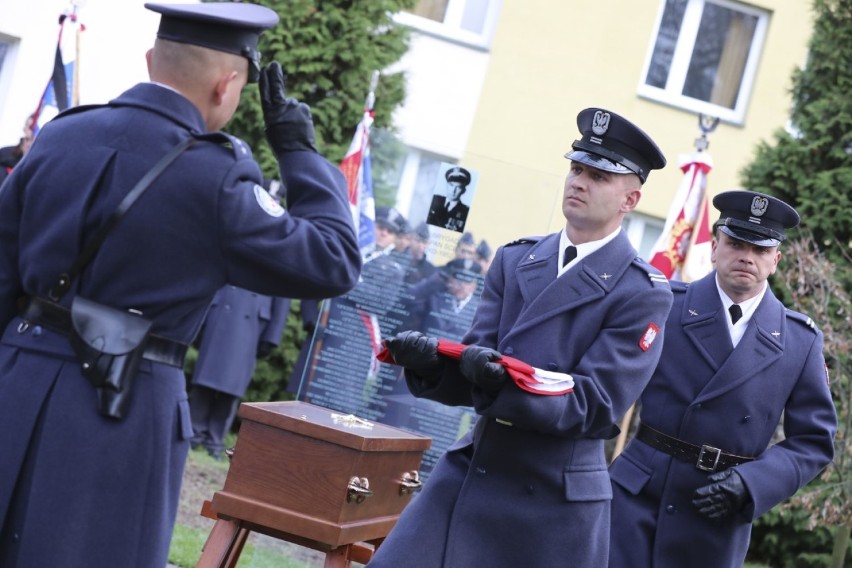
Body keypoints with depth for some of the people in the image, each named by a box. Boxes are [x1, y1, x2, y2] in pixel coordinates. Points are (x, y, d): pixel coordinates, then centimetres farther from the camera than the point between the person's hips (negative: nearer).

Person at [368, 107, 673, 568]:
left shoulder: (643, 293, -8)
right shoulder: (514, 260, 9)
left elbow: (595, 404, -14)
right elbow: (476, 370, 2)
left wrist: (506, 383, -30)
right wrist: (433, 360, -22)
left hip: (555, 496, -4)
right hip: (468, 473, 5)